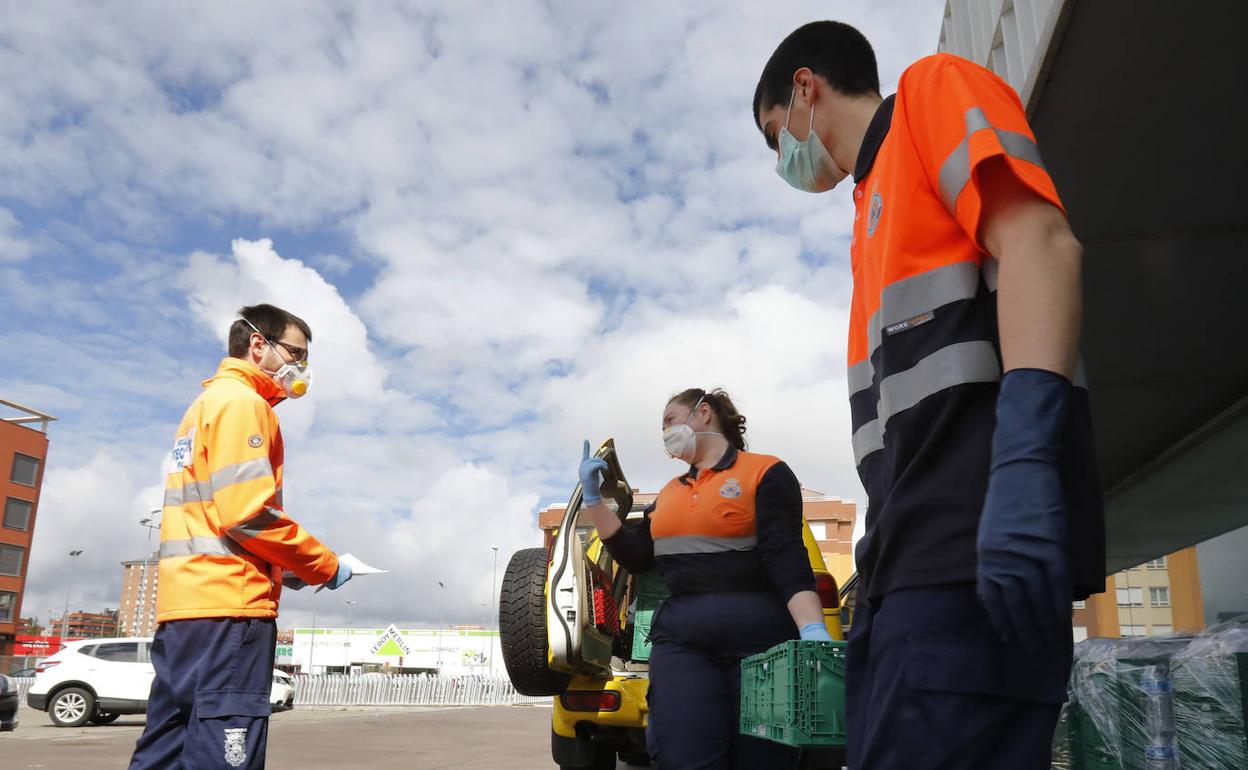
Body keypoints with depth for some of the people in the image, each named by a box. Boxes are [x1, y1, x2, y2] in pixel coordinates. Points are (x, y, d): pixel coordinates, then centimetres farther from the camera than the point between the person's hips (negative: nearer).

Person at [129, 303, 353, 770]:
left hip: (184, 601, 10)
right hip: (227, 605, -10)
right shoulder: (242, 402, -6)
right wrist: (326, 567, -6)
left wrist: (286, 569, 16)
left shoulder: (206, 405, 25)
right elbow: (247, 513, -18)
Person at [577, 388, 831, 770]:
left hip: (759, 637, -5)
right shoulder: (670, 492, 21)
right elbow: (634, 557, 17)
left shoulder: (765, 472, 1)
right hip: (680, 639, 5)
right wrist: (593, 498, 13)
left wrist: (813, 632, -24)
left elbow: (788, 558, -10)